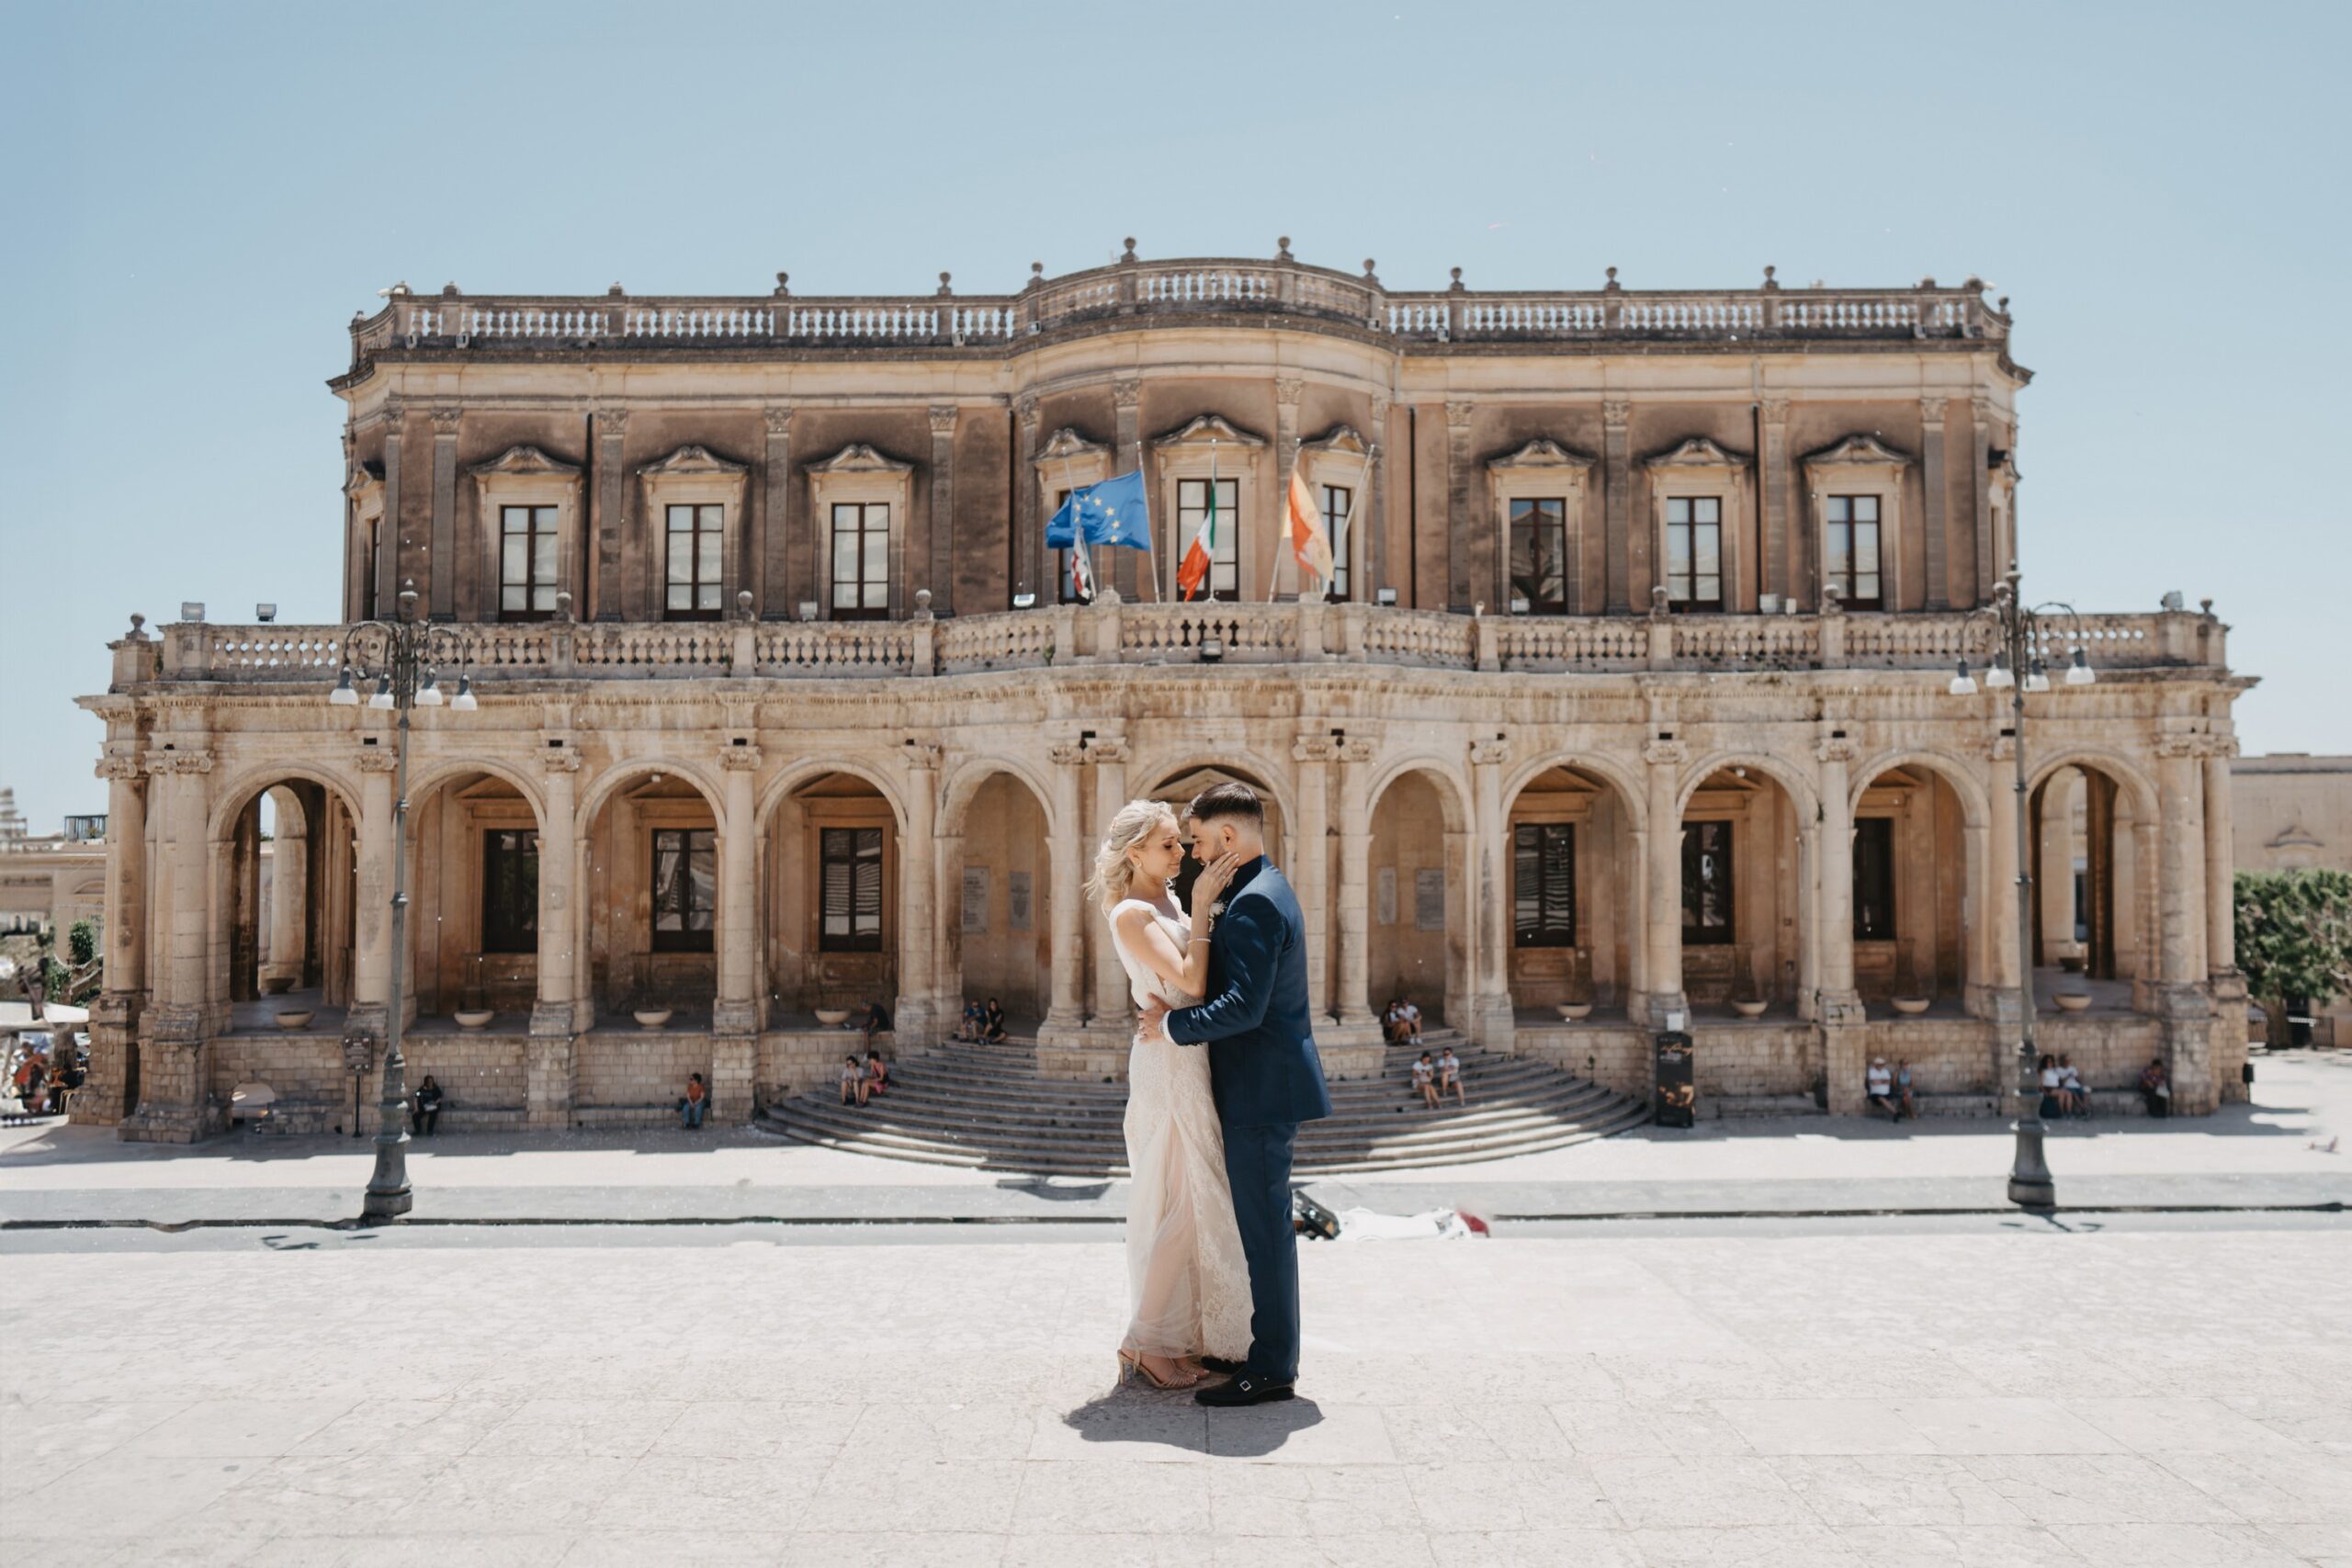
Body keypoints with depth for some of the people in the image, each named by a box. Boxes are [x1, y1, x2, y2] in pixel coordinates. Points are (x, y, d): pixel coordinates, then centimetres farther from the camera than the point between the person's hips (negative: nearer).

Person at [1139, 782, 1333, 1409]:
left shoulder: (1254, 902, -19)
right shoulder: (1264, 891, 15)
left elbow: (1243, 1006, -26)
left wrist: (1172, 1024, -15)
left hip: (1262, 1091, -11)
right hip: (1263, 1086, 11)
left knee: (1264, 1226, -4)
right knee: (1264, 1223, 16)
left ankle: (1272, 1369, 4)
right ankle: (1272, 1350, 26)